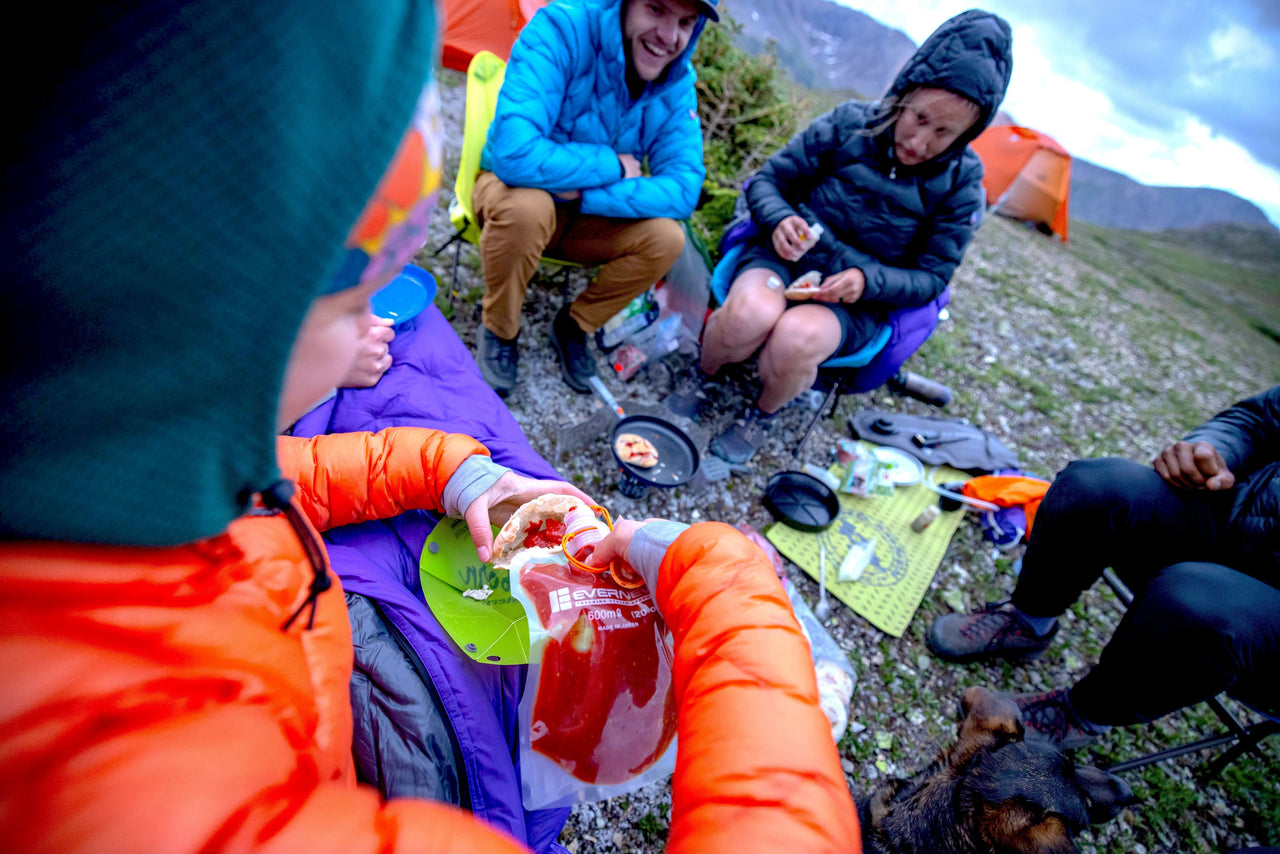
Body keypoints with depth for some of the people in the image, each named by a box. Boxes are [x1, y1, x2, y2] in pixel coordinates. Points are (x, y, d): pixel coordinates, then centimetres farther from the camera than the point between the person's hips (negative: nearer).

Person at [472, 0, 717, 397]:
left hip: (586, 217, 4)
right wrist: (613, 165, -27)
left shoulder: (678, 84, -12)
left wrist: (584, 192, -29)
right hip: (511, 191, -3)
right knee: (526, 207, -38)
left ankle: (573, 326, 5)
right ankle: (498, 331, -8)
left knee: (665, 238, -20)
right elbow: (514, 152, -38)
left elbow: (682, 189, -19)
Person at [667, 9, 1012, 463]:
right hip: (786, 257, 1)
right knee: (752, 312, -36)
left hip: (855, 301, 0)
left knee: (797, 337, -36)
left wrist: (867, 281, -19)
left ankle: (763, 414, -2)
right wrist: (780, 220, -21)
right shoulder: (847, 125, -5)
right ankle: (702, 375, -1)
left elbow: (931, 278, 0)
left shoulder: (960, 186, -4)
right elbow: (767, 179, 2)